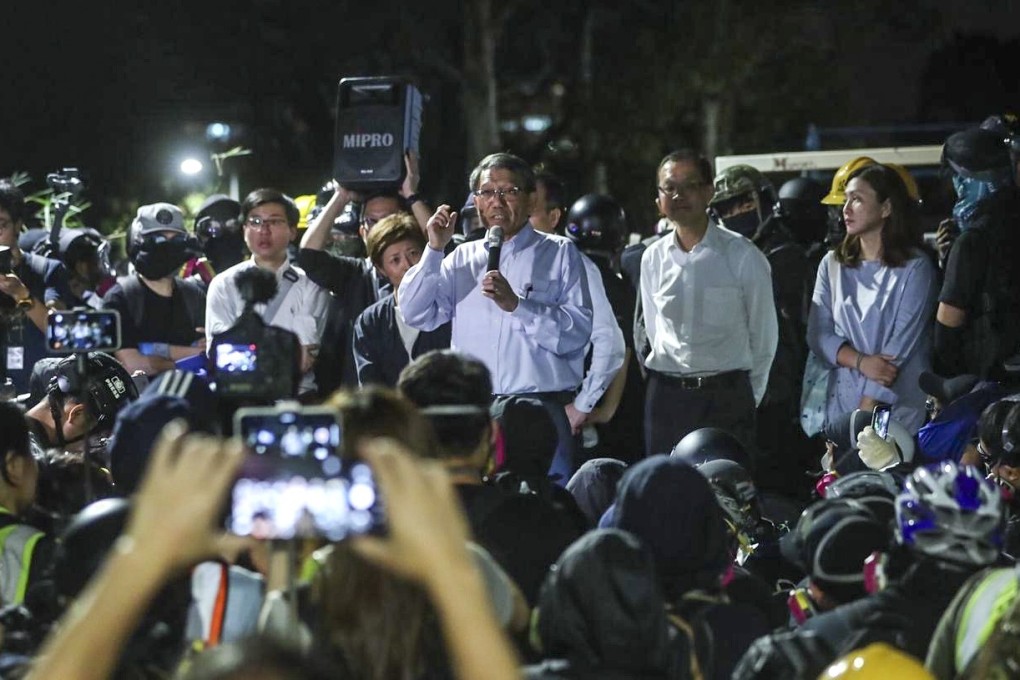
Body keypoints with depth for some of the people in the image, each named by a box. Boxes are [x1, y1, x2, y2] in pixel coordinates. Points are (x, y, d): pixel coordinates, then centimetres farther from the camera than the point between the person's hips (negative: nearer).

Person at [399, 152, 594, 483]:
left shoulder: (559, 254, 7)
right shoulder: (462, 259, 17)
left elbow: (578, 332, -6)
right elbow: (416, 315, 6)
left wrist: (516, 304, -15)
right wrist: (434, 250, -1)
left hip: (542, 409, -3)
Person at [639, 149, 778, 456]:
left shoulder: (742, 256, -3)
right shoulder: (653, 258, 8)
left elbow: (764, 336, 2)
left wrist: (747, 400, 5)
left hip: (726, 398, -3)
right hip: (666, 396, 3)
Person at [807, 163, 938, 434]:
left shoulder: (915, 268, -4)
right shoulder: (832, 264, 9)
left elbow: (902, 343, -10)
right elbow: (818, 333, 4)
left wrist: (866, 410, -16)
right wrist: (860, 362, -15)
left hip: (901, 409, -3)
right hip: (843, 403, 3)